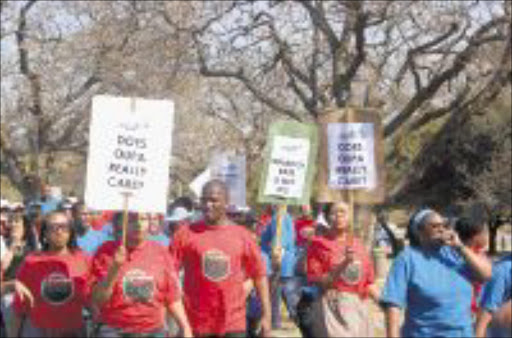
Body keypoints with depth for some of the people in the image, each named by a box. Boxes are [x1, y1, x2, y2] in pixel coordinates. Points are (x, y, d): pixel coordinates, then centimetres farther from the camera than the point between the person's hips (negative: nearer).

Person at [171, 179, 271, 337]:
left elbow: (259, 275, 8)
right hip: (196, 324, 0)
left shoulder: (242, 236, 3)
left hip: (234, 324, 0)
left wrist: (266, 315, 4)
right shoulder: (187, 234, 0)